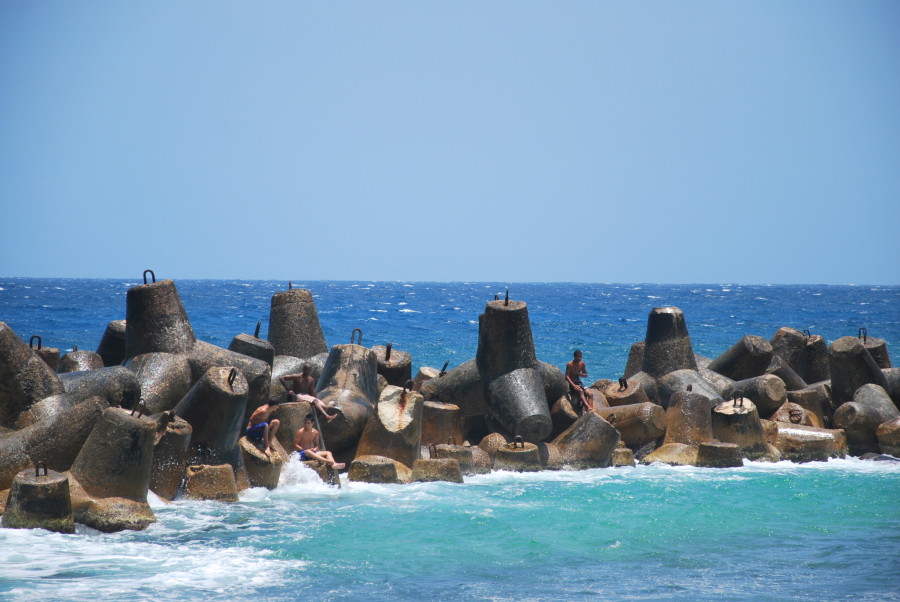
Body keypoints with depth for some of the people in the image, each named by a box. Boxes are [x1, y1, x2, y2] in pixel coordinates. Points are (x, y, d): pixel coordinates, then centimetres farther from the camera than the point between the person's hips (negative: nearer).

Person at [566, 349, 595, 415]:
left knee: (590, 394, -18)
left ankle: (591, 409, -31)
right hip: (571, 384, -6)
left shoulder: (582, 364, 7)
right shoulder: (570, 365, -8)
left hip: (579, 383, 6)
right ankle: (588, 407, -50)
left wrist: (579, 374, -10)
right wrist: (573, 385, -28)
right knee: (580, 391, -36)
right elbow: (567, 377, -14)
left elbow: (586, 375, 13)